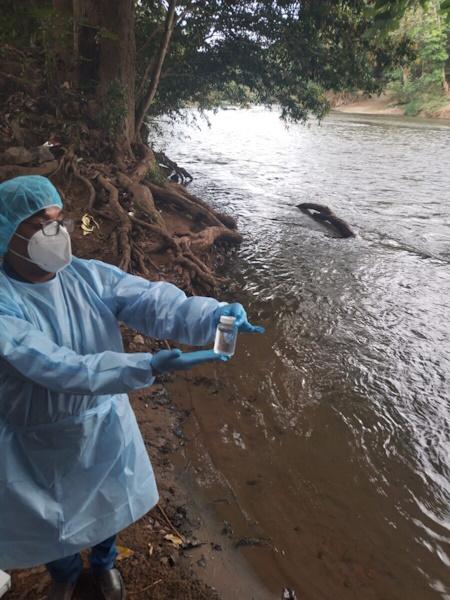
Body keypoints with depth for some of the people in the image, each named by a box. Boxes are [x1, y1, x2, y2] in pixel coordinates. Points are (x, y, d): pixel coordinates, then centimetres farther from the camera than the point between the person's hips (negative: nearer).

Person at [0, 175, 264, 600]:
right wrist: (153, 365, -48)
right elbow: (57, 368, -38)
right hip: (38, 438, -3)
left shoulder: (89, 276, -14)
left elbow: (152, 301, -26)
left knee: (109, 501, 26)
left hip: (103, 421, 4)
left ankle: (104, 563, 61)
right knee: (48, 516, 22)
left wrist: (214, 315, -47)